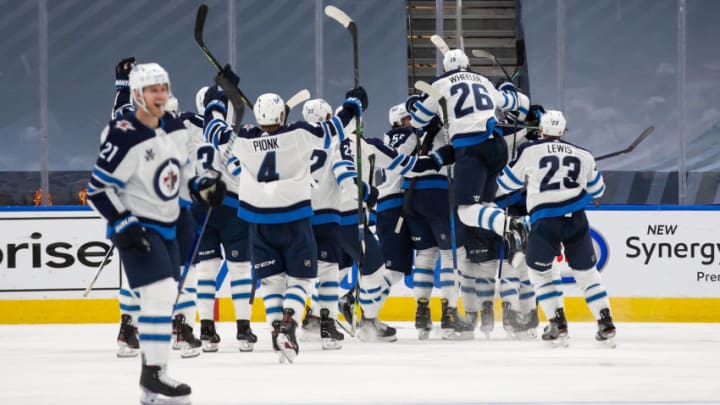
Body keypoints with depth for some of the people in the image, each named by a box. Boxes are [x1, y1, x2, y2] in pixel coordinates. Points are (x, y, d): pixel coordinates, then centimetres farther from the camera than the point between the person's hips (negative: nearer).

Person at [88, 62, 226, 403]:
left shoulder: (175, 129, 4)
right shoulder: (123, 137, -20)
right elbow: (98, 190, -17)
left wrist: (202, 186, 4)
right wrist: (123, 225, -23)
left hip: (165, 226, 9)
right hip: (136, 229, -9)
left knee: (164, 296, 12)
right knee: (160, 292, -20)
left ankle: (153, 370, 22)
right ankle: (152, 375, -15)